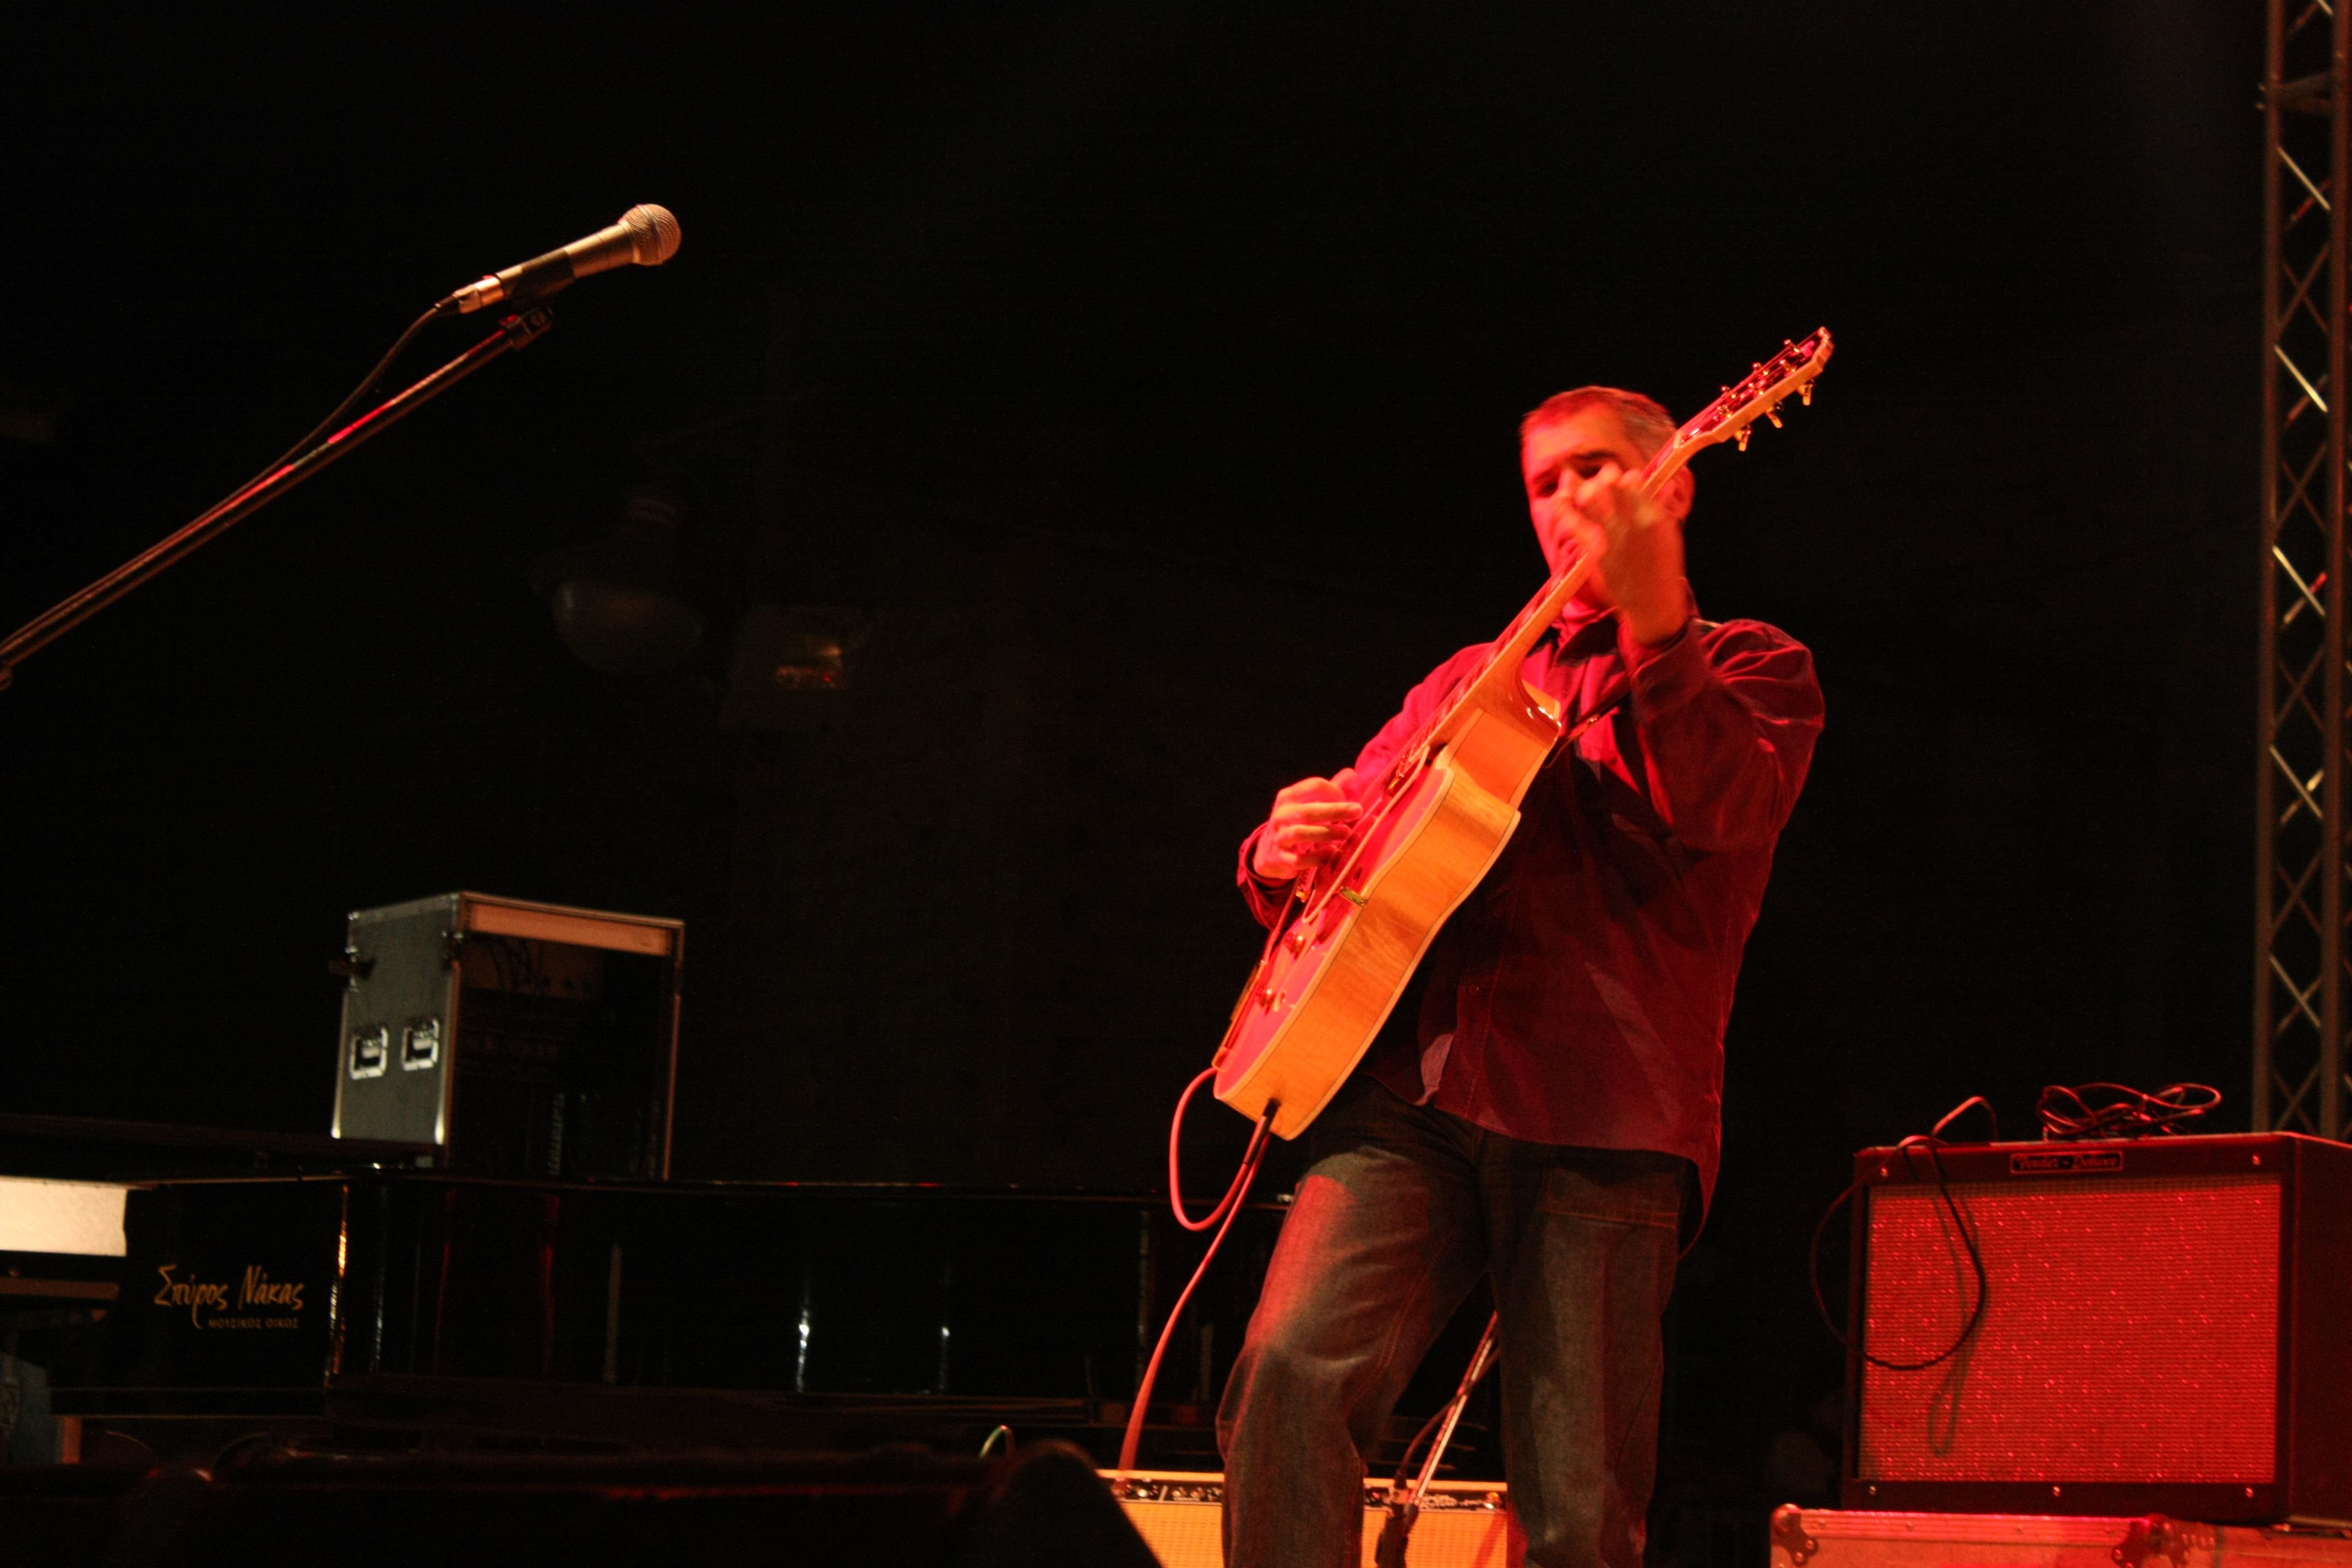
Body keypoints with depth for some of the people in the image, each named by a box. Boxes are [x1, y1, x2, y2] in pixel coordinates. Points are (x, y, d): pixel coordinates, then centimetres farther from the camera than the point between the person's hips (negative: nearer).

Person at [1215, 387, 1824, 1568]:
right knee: (1291, 1372, -21)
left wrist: (1652, 614, -20)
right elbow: (1348, 814, 30)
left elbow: (1721, 809, -7)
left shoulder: (1748, 667, 14)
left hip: (1600, 1119, -3)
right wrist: (1283, 853, 6)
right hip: (1410, 1084, 3)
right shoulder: (1469, 680, 28)